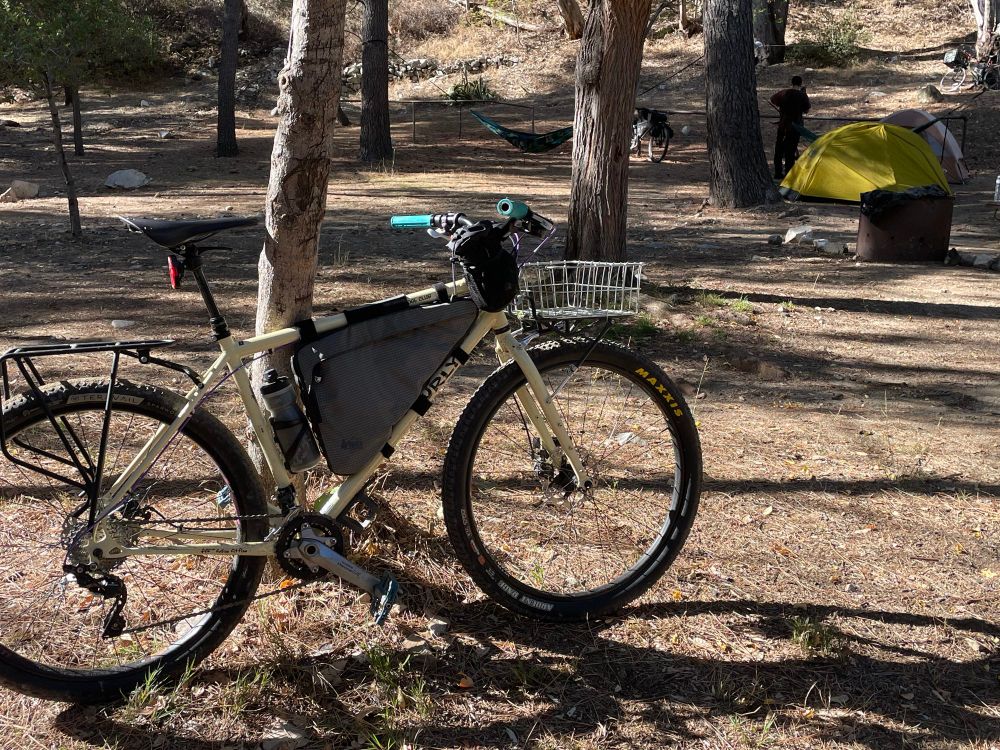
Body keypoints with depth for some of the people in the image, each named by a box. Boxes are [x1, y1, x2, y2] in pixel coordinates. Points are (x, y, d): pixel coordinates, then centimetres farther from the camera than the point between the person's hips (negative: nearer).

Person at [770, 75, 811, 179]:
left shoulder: (783, 93, -2)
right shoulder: (802, 95, -9)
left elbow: (771, 101, 11)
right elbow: (806, 111, 1)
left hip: (782, 125, 2)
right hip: (795, 126, -2)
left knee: (779, 150, 12)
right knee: (791, 151, 5)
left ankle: (778, 173, 17)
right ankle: (788, 173, 5)